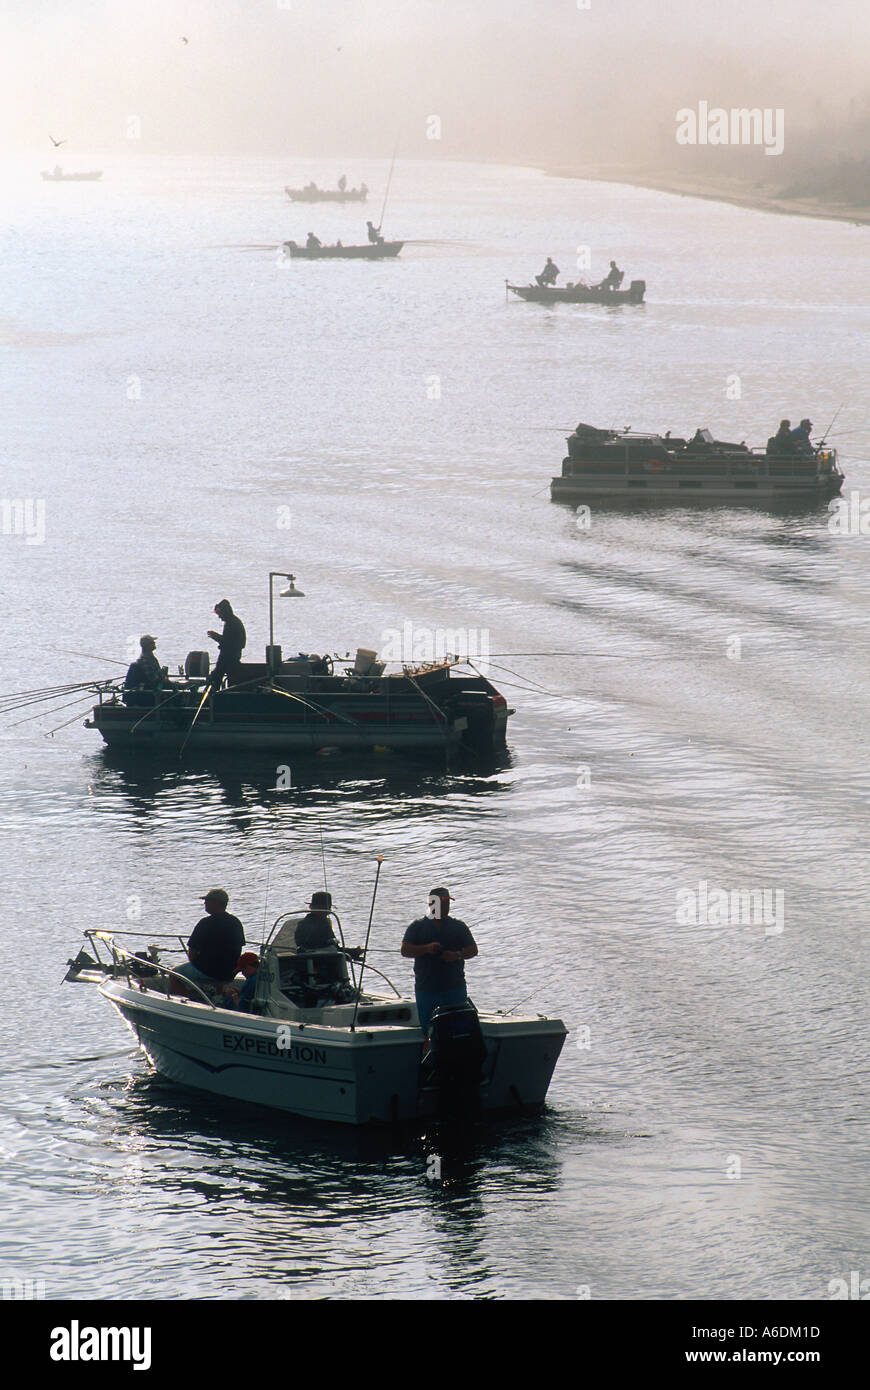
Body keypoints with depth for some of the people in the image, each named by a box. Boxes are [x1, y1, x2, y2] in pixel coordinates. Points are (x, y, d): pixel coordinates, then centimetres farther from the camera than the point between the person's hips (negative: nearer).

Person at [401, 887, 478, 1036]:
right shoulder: (417, 926, 7)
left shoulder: (458, 926, 11)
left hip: (454, 989, 1)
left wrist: (457, 955, -13)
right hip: (426, 989, -1)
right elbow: (405, 950, -3)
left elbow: (473, 950, 8)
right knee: (427, 1028, 0)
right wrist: (426, 948, -20)